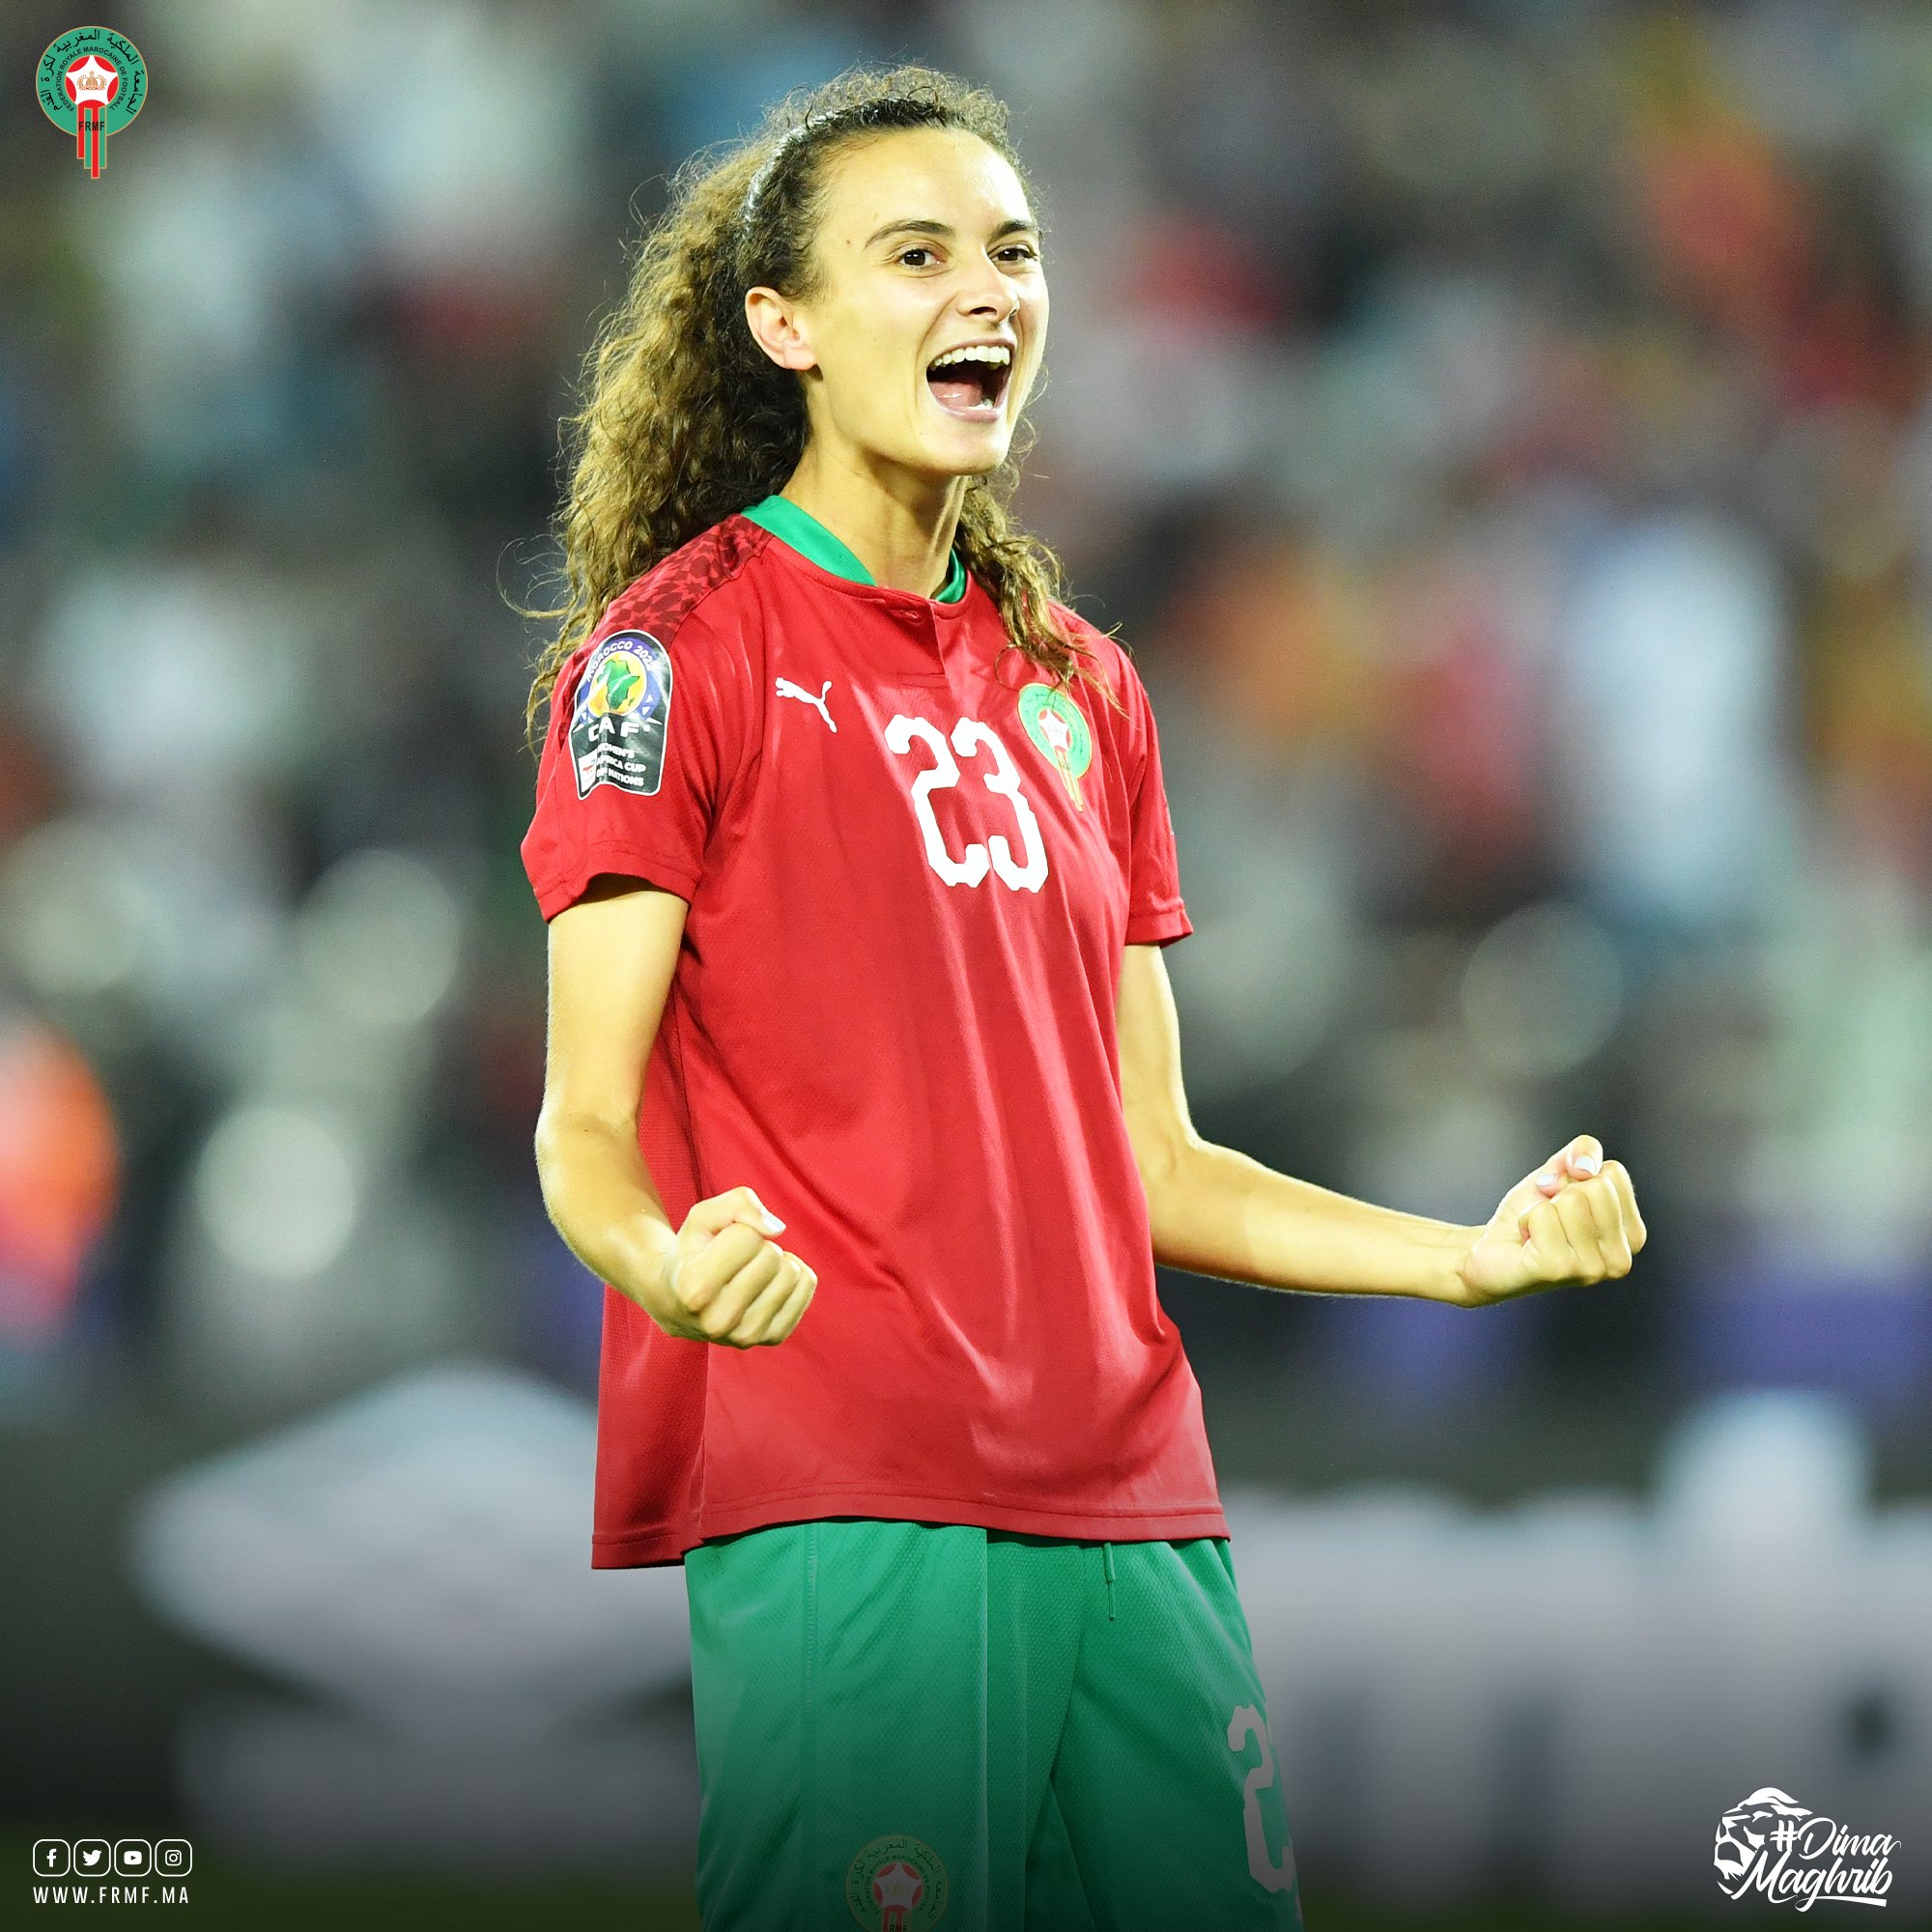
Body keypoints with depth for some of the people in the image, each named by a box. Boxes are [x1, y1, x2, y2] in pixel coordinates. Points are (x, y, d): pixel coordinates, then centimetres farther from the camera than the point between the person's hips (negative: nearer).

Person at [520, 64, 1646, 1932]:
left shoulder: (1078, 687, 19)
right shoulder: (676, 646, -1)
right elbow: (583, 1125, -7)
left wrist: (1466, 1253, 8)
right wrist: (668, 1262, -29)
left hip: (1129, 1498, 6)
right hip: (830, 1500, -6)